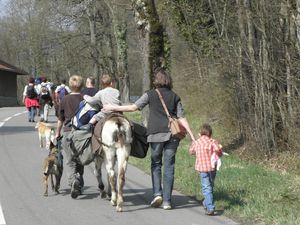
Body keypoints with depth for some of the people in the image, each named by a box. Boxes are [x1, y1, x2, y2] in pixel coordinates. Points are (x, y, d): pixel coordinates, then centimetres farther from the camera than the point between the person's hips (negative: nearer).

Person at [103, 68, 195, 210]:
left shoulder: (150, 94, 2)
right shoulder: (174, 97, 9)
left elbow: (133, 107, 0)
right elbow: (181, 118, 5)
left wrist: (113, 108, 10)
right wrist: (192, 136, 7)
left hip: (156, 134, -2)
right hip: (172, 134, 2)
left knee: (155, 164, 13)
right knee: (169, 167, 4)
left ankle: (157, 193, -4)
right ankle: (167, 200, 2)